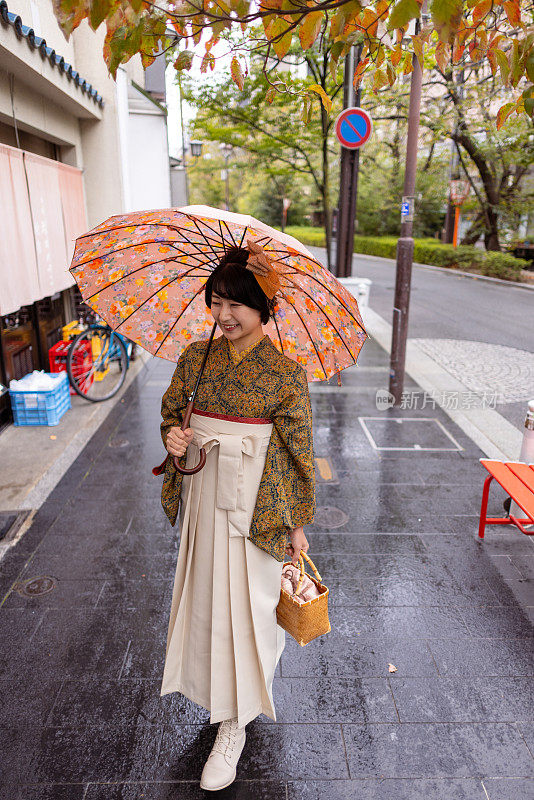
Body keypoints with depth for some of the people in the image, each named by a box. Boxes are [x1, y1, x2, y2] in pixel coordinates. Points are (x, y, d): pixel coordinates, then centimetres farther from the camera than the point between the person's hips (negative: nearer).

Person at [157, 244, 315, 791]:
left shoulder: (285, 371, -12)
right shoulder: (195, 357, 1)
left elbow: (298, 449, -8)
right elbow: (172, 410, 13)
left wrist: (297, 523, -5)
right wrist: (172, 437, -12)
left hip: (255, 502, -5)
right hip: (203, 495, 5)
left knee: (243, 602, 5)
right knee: (207, 593, 20)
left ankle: (234, 724, 27)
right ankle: (223, 690, 50)